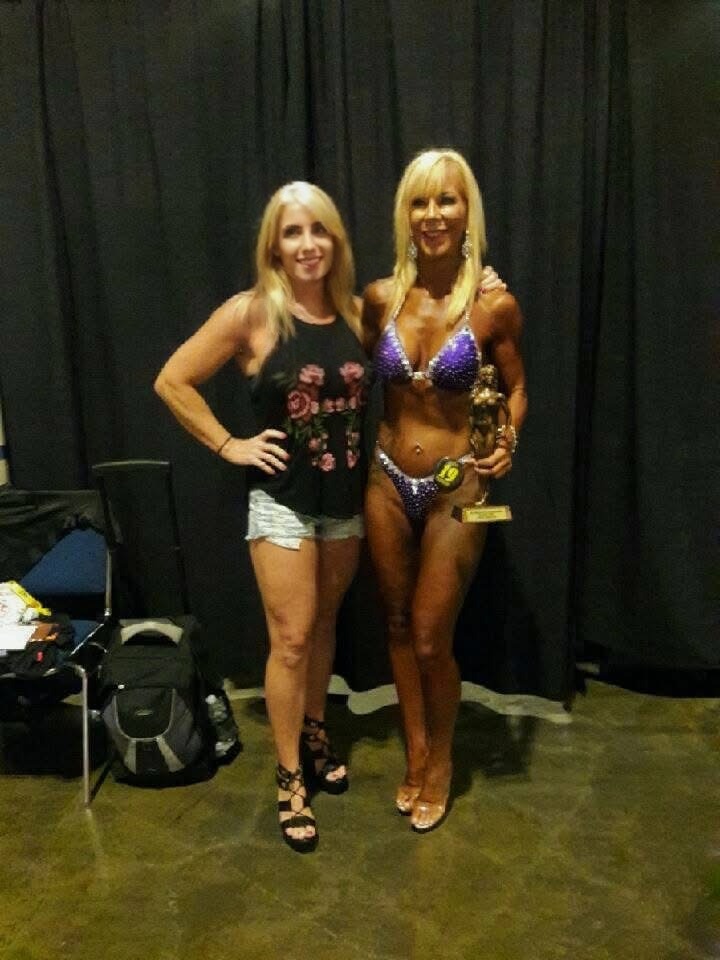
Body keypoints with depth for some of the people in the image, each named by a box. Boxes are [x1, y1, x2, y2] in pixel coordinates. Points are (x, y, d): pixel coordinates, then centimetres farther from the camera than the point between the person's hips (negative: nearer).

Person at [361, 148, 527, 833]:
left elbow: (517, 391, 2)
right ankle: (415, 752, 37)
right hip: (387, 482, 4)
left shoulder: (495, 305, -11)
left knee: (430, 639, 4)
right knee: (397, 626, 15)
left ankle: (440, 758, 32)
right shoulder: (380, 298, -2)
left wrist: (508, 439, -17)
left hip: (456, 488, -3)